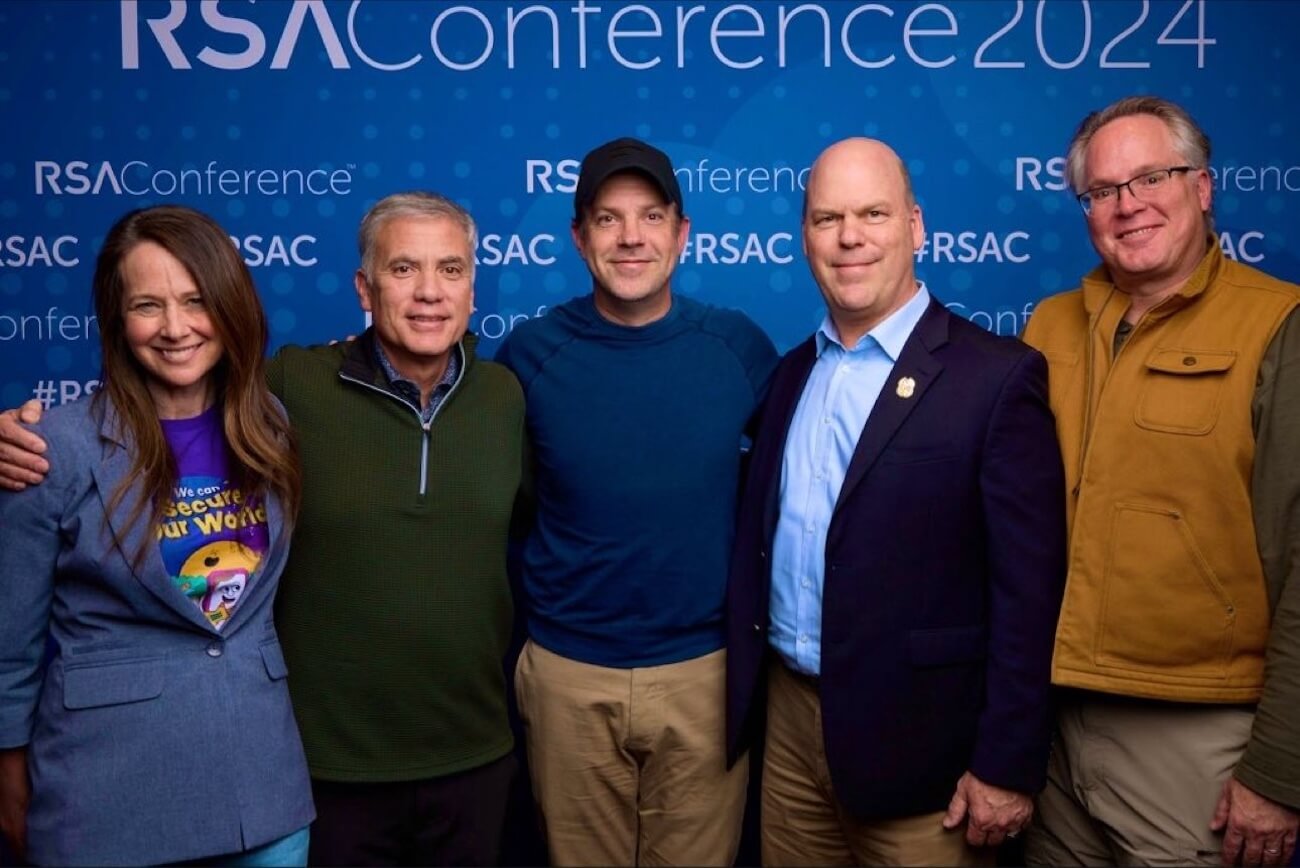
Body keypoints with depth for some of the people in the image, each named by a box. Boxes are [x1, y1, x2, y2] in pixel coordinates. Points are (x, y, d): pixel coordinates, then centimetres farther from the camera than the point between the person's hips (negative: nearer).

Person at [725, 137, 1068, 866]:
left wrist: (1007, 762, -13)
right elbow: (762, 544, 11)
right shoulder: (794, 372, 8)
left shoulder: (997, 375, -11)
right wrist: (754, 697, 10)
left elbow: (1026, 588, -13)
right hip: (788, 717, 6)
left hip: (916, 738, -5)